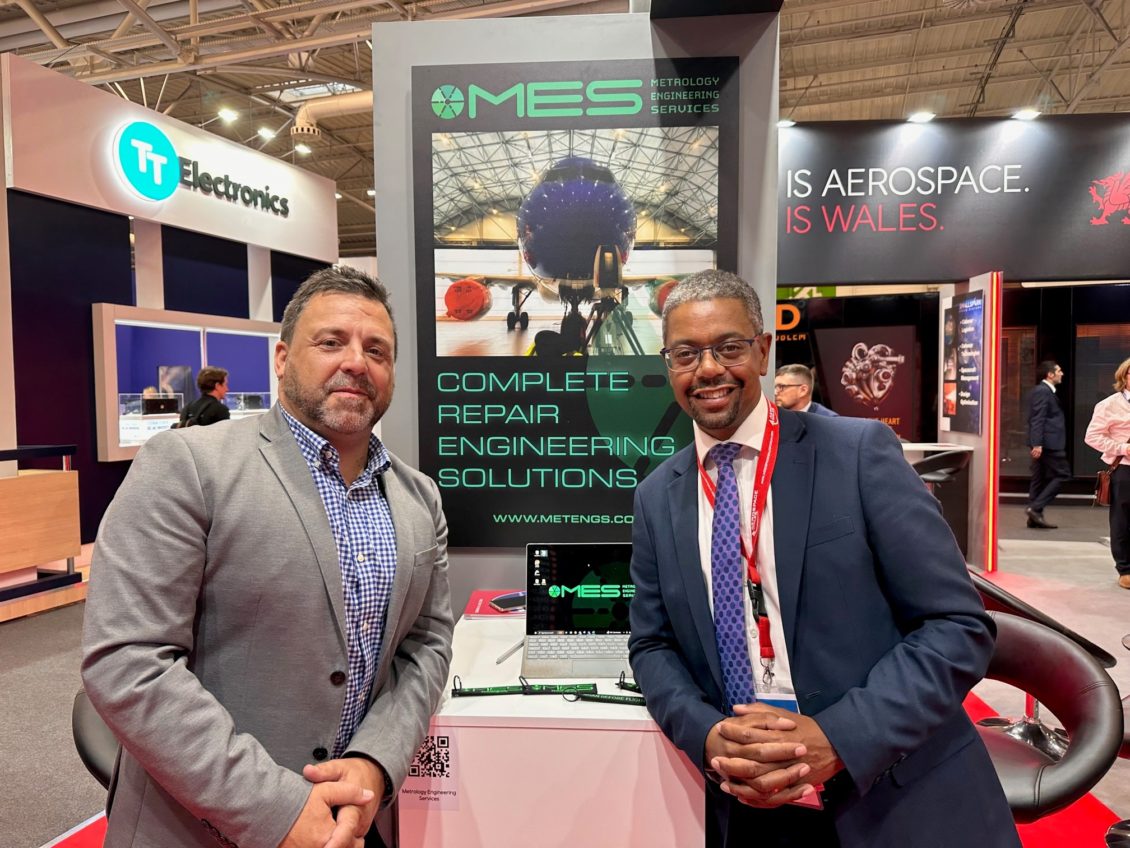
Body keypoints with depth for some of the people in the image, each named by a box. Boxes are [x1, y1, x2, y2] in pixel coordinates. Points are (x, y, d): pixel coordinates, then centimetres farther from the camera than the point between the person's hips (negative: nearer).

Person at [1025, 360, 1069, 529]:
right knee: (1062, 474, -7)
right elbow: (1037, 419, -20)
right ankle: (1035, 507, -10)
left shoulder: (1044, 391, 19)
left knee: (1040, 479, 9)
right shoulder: (1043, 391, -12)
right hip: (1048, 443, -10)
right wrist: (1037, 444, -25)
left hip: (1043, 444, 10)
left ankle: (1035, 517, 12)